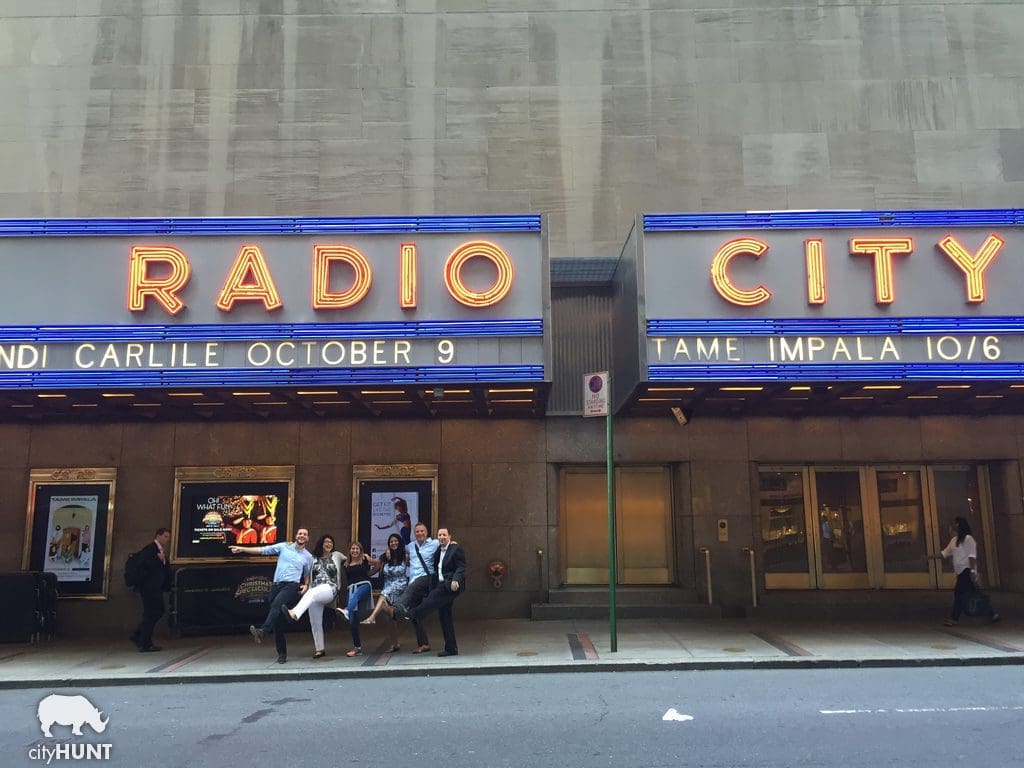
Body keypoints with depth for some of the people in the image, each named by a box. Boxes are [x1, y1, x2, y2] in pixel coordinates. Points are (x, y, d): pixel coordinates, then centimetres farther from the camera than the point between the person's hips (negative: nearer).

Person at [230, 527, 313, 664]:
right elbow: (263, 550, 8)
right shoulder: (284, 547, 12)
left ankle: (262, 631, -51)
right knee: (278, 621, 2)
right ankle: (282, 653, 9)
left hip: (292, 585, -2)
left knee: (277, 605, -33)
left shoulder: (308, 557, 15)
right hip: (277, 584, 2)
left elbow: (307, 575, 25)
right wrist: (242, 549, 2)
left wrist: (306, 585, 4)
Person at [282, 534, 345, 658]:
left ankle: (294, 614, -58)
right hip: (315, 592, 4)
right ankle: (319, 649, 12)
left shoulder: (336, 555, 15)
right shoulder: (314, 558, 19)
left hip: (330, 589, -4)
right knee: (315, 622, 1)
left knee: (312, 593, -36)